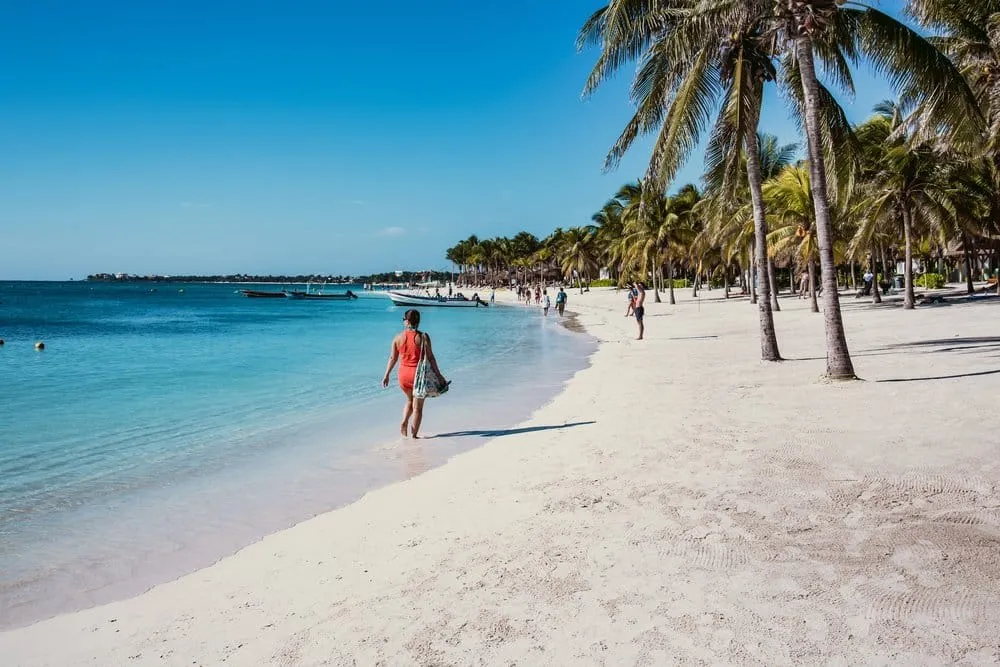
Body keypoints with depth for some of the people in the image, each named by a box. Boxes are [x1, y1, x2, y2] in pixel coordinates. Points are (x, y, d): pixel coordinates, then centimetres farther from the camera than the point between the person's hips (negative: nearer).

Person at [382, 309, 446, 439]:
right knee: (417, 407, 9)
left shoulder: (398, 337, -1)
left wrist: (386, 375, 15)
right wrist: (439, 375, -3)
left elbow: (392, 358, 4)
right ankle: (414, 434, 10)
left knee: (410, 400, 28)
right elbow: (430, 358, -9)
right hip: (418, 375, -3)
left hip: (403, 374, 3)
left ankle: (404, 422, 8)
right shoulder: (423, 337, -9)